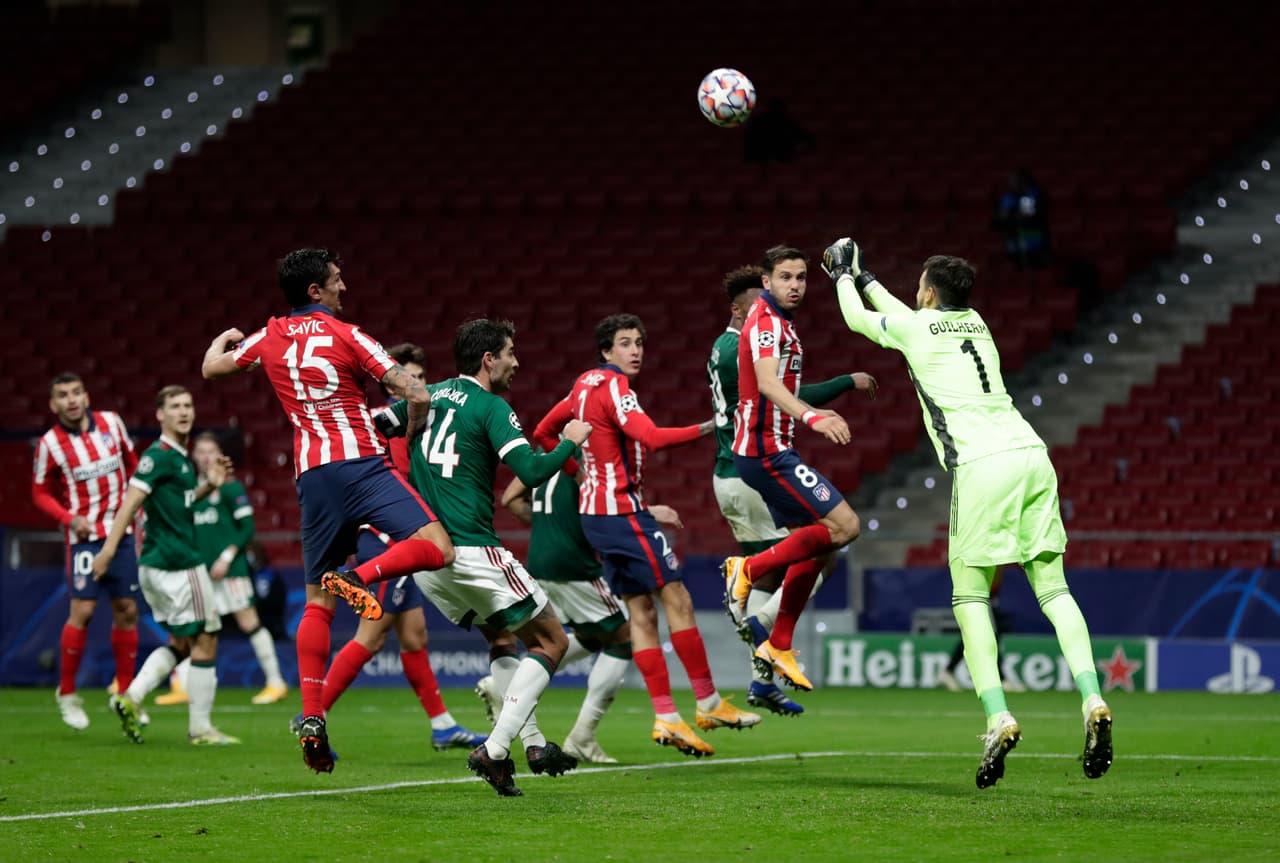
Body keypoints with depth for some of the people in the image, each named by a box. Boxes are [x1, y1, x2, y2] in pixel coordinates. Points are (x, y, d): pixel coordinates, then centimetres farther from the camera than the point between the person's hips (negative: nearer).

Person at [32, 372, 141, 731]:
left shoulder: (111, 423, 1)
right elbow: (41, 493, 0)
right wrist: (70, 518, -14)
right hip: (84, 536, -4)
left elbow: (132, 463, 16)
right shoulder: (50, 444, -8)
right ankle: (67, 694, 3)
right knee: (82, 610, -11)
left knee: (127, 610, 5)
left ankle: (125, 692, 15)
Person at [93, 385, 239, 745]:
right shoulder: (159, 455, -13)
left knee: (180, 643, 16)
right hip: (178, 563, -10)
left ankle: (130, 697, 3)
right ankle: (200, 728, 3)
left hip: (158, 566, 10)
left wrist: (208, 486, 10)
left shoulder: (181, 457, 16)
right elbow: (131, 500, -19)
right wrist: (109, 548, -25)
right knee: (205, 641, -2)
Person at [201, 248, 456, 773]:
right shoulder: (346, 335, 1)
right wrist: (412, 434, 15)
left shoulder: (270, 339, 12)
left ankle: (312, 715, -2)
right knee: (435, 548, -14)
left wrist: (223, 339, 51)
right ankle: (360, 577, -38)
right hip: (360, 463, -5)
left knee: (318, 602, 10)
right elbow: (416, 395, -5)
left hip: (311, 475, 5)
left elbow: (210, 368, 30)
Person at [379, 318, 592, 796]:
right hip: (472, 553, -8)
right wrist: (569, 441, -1)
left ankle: (533, 744, 20)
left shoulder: (429, 396, 13)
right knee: (551, 641, 3)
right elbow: (532, 471, -17)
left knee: (501, 636, 26)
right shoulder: (491, 408, -8)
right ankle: (494, 750, -9)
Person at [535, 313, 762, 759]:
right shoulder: (613, 385, -14)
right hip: (622, 510, -9)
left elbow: (543, 433, 22)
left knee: (641, 611, 6)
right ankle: (709, 704, -3)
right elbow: (651, 437, -29)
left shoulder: (586, 383, 13)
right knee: (676, 598, -6)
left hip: (596, 510, 9)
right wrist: (708, 428, -29)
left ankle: (666, 718, 2)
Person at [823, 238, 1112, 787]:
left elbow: (857, 318, 29)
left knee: (970, 597, 2)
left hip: (980, 464, -5)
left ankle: (998, 717, -12)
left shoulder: (915, 328, 8)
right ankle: (1092, 701, -17)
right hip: (1030, 453, 5)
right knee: (1052, 587, 1)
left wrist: (844, 276, 48)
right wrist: (866, 279, 59)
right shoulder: (974, 323, 25)